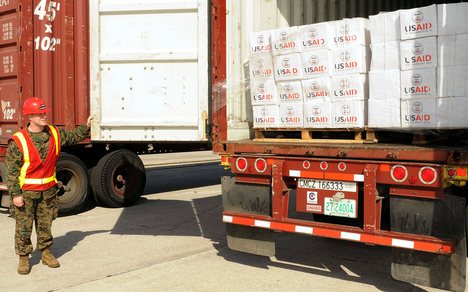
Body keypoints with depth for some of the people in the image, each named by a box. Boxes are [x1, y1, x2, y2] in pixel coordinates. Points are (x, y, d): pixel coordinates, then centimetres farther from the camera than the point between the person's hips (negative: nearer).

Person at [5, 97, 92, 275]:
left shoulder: (55, 134, 0)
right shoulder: (18, 141, -14)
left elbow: (74, 136, 18)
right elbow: (11, 170, -11)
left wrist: (87, 126, 2)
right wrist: (15, 194, -13)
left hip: (48, 190, 4)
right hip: (26, 192, -4)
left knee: (45, 225, 14)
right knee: (23, 227, 5)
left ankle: (46, 253, 29)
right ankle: (23, 258, 20)